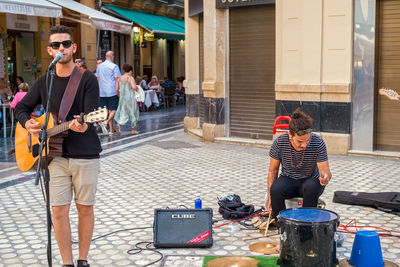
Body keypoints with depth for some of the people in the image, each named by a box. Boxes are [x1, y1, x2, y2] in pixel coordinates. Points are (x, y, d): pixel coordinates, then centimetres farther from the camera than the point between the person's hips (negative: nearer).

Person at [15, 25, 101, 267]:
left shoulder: (88, 79, -5)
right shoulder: (44, 81, 8)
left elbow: (91, 115, -15)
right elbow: (22, 107, 18)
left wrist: (83, 125, -38)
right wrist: (27, 123, -4)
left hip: (85, 155, -3)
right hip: (56, 155, 3)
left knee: (85, 208, 8)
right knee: (59, 211, 2)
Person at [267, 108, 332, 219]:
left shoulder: (318, 143, -22)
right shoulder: (279, 143, -19)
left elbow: (326, 171, -20)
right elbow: (272, 171, -6)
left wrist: (325, 177, -46)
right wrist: (270, 198, -14)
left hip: (310, 180, -1)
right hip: (288, 180, 1)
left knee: (311, 187, -36)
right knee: (275, 190, -32)